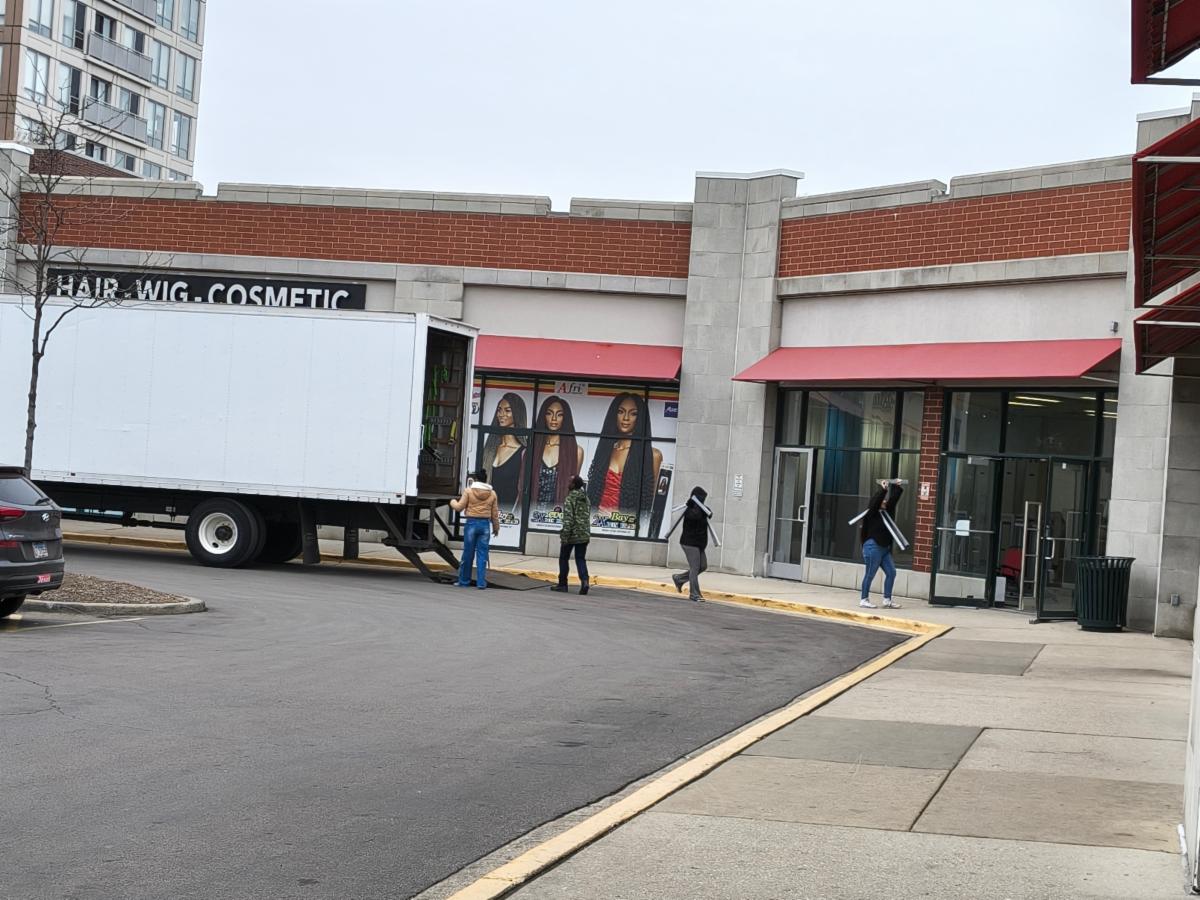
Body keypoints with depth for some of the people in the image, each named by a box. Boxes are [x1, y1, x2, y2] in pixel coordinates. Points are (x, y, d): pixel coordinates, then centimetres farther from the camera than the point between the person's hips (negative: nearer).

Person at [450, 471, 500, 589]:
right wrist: (496, 528, 17)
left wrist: (453, 502, 21)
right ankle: (481, 583, 0)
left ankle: (464, 581, 13)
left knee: (468, 554, 6)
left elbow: (460, 507, 1)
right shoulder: (492, 493, 6)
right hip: (485, 525, 2)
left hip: (472, 523, -2)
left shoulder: (469, 490, -2)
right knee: (482, 555, 3)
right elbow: (495, 514, 7)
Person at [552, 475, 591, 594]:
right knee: (581, 559, 6)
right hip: (584, 535, 6)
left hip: (572, 534, -6)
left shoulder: (570, 499, -12)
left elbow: (568, 518, -18)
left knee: (564, 558, 9)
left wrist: (565, 535, -17)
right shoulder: (586, 499, 11)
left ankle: (562, 584, 14)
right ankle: (584, 581, -16)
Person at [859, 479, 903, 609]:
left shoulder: (886, 512, 12)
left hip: (885, 548, 8)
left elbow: (894, 500, 13)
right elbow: (875, 501, -23)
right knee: (870, 574, -1)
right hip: (873, 546, -8)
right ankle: (864, 599, 8)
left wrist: (898, 488, 4)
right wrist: (883, 489, -25)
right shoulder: (872, 513, -8)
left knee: (891, 572, 3)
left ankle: (887, 599, 10)